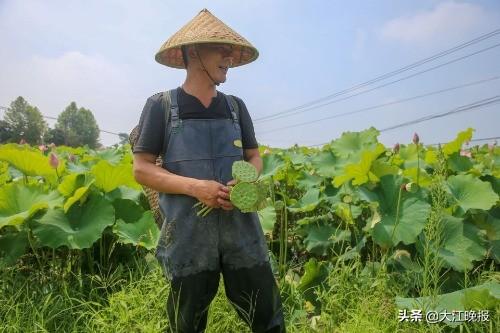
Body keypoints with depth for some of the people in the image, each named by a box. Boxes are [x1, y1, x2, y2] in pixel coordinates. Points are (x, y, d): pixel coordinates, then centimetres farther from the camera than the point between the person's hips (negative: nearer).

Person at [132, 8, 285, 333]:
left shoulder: (236, 107, 9)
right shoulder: (161, 105, -2)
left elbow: (255, 157, 14)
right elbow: (142, 169, -3)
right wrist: (195, 187, -18)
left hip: (241, 229, 3)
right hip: (188, 235, -2)